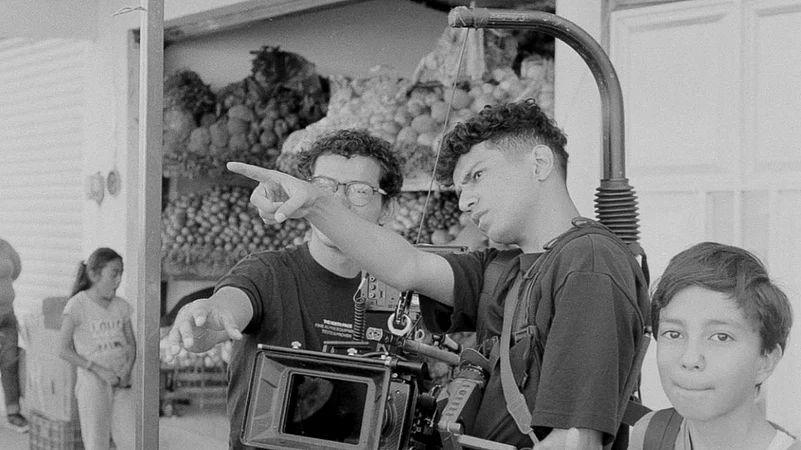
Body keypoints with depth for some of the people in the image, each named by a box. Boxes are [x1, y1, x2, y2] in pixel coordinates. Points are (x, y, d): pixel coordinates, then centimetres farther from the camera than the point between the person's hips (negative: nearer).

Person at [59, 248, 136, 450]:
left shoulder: (121, 305, 6)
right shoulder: (77, 305, -8)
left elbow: (131, 344, 11)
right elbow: (64, 350, -8)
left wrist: (126, 371, -9)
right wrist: (100, 371, -15)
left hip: (121, 383, 4)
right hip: (92, 382, -4)